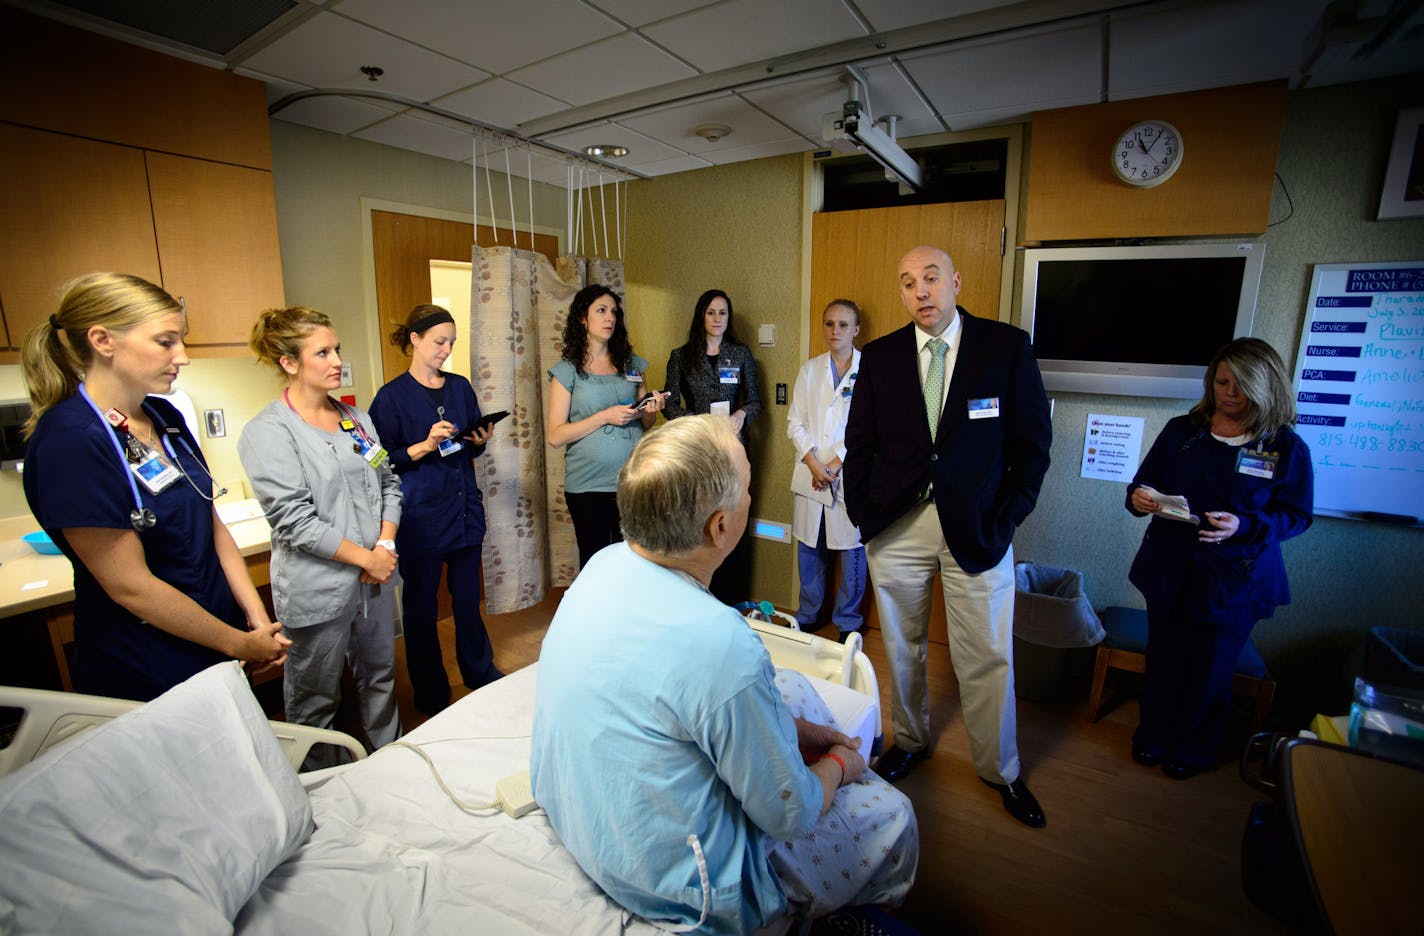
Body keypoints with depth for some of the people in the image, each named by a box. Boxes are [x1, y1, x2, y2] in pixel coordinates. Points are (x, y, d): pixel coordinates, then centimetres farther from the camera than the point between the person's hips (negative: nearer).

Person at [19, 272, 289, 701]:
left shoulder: (164, 417, 1)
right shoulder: (69, 442, -22)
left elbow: (213, 526, 5)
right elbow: (130, 586, -21)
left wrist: (257, 617, -3)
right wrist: (240, 643, -12)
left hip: (215, 643, 7)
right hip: (145, 678, -7)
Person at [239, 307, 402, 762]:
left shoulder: (356, 418, 7)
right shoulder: (268, 432, -12)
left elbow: (388, 483, 10)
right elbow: (296, 522, -18)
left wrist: (386, 543, -5)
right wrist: (366, 557, -14)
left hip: (374, 577, 6)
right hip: (318, 590, -6)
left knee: (380, 676, 21)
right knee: (316, 698, 11)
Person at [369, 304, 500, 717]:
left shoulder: (460, 387, 9)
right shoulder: (391, 396, -6)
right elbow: (383, 462, -7)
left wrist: (480, 440, -5)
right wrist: (425, 446, -21)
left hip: (465, 509, 4)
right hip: (420, 517, -4)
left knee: (468, 599, 15)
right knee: (421, 607, 8)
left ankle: (480, 672, 33)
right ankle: (431, 693, 25)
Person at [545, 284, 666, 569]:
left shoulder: (632, 364, 10)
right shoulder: (567, 370, -2)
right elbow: (556, 436, -8)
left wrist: (651, 411, -4)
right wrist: (605, 417, -16)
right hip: (588, 484, -3)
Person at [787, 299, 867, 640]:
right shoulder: (810, 369, 11)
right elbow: (795, 422, 6)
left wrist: (835, 464, -11)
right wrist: (813, 463, -7)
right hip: (811, 476, 3)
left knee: (852, 551, 5)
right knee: (809, 548, 11)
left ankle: (848, 622, 23)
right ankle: (807, 615, 29)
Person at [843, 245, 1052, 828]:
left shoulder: (1007, 347, -2)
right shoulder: (879, 356, 3)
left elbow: (1032, 440, -1)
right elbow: (860, 444, 7)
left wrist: (1006, 519, -7)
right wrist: (861, 512, 0)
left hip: (976, 528, -1)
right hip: (896, 524, 2)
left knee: (988, 658, 8)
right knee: (901, 647, 16)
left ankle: (1000, 769, 33)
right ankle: (909, 742, 40)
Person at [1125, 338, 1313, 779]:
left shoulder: (1287, 447, -5)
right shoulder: (1180, 431, 1)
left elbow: (1296, 516, -5)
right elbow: (1143, 484, 6)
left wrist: (1243, 526, -23)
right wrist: (1138, 497, -18)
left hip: (1234, 580, -2)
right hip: (1168, 572, 2)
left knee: (1210, 669, 13)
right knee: (1163, 659, 14)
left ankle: (1193, 749, 37)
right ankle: (1153, 737, 36)